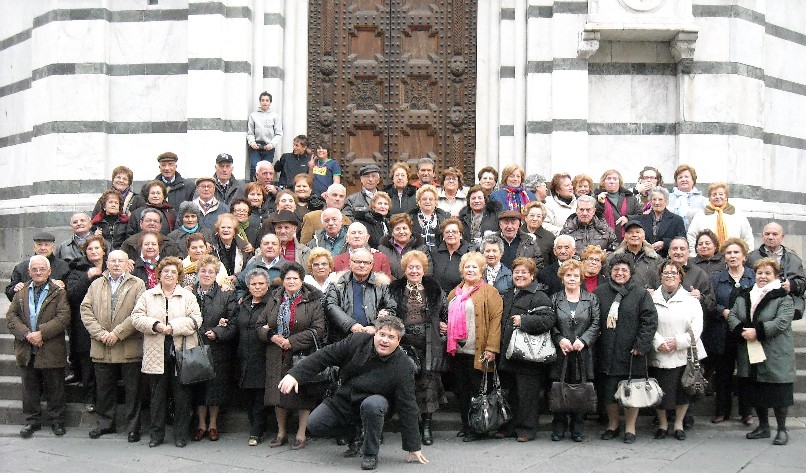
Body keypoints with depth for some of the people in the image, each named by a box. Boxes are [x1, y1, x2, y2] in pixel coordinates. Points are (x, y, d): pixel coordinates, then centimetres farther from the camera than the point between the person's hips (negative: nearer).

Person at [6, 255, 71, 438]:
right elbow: (11, 317, 2)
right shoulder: (21, 293, 9)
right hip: (27, 351, 3)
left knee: (54, 389, 6)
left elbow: (63, 318, -11)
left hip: (51, 351, -3)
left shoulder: (59, 292, -2)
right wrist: (27, 334, -13)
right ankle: (32, 420, 23)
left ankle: (56, 420, 18)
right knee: (30, 389, 12)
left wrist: (41, 333, -19)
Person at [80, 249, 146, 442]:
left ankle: (133, 427, 11)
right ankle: (104, 424, 26)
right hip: (102, 347, 3)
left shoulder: (137, 285, 1)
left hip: (129, 348, -3)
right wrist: (100, 333, -10)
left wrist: (118, 333, -15)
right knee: (104, 389, 12)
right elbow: (86, 310, 3)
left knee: (132, 390, 2)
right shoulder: (96, 285, 12)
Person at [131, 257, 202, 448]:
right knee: (157, 395, 8)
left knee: (182, 396, 2)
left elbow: (196, 319, -3)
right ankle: (157, 434, 18)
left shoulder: (188, 296, 7)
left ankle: (181, 435, 12)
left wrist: (174, 327, -15)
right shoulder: (147, 296, 11)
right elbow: (136, 317, 2)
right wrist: (155, 325, -14)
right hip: (156, 355, 1)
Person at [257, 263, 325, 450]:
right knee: (278, 393, 9)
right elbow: (260, 325, 12)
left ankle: (301, 434, 12)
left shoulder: (312, 301, -3)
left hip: (302, 355, -4)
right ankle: (281, 433, 24)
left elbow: (318, 330, -11)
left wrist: (292, 341, -15)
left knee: (303, 395, -1)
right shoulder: (273, 300, 11)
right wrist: (272, 337, -9)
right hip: (277, 356, 4)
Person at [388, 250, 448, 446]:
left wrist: (445, 325, 2)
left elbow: (446, 312, 19)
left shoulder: (434, 290, 10)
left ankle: (426, 426, 8)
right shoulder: (395, 290, 9)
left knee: (428, 384, -2)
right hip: (404, 345, 0)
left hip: (429, 346, 0)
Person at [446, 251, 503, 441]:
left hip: (477, 353, -6)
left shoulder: (489, 292, -4)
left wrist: (491, 348, -17)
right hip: (456, 351, 6)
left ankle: (476, 428, 10)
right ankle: (465, 425, 22)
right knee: (461, 390, 11)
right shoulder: (454, 293, 17)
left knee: (476, 390, 0)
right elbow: (449, 318, 27)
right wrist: (447, 335, 14)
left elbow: (496, 319, -11)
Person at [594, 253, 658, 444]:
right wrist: (594, 338, -2)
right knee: (608, 391, 9)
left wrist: (641, 344, -12)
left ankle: (630, 427, 19)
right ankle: (612, 425, 26)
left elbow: (650, 320, -5)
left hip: (631, 352, -2)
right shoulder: (600, 293, 7)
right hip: (607, 353, 2)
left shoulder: (641, 293, -1)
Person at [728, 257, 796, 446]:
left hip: (775, 355, -5)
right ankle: (763, 427, 27)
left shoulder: (783, 298, -5)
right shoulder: (744, 296, 12)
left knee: (778, 393, -1)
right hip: (750, 353, 5)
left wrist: (757, 331, -22)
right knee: (755, 393, 12)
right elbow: (732, 315, 5)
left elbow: (782, 322, -17)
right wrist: (741, 331, -14)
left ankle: (782, 429, 13)